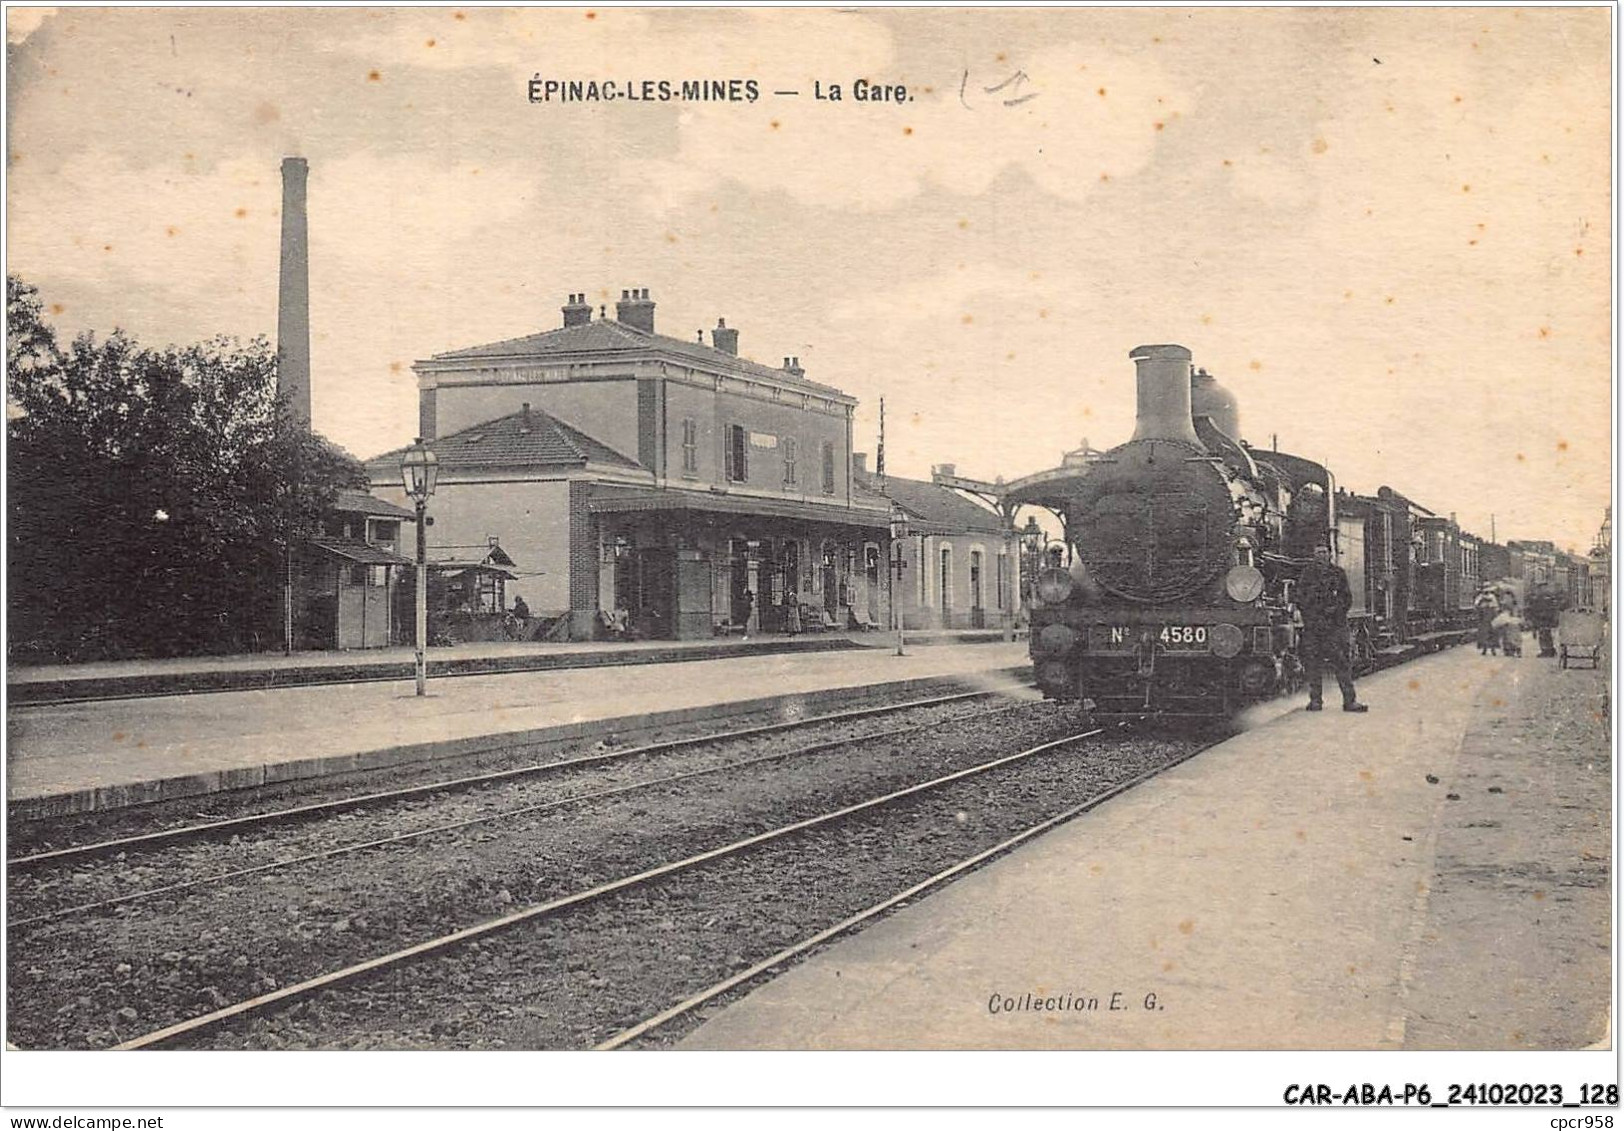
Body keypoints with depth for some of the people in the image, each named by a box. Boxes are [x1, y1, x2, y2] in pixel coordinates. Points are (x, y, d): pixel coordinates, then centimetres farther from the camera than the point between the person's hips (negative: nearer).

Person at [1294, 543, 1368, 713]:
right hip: (1312, 625, 1)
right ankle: (1315, 700, 10)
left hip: (1335, 624, -1)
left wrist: (1336, 608, -7)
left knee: (1341, 662, -6)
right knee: (1313, 663, 2)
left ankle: (1349, 700, -4)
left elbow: (1347, 598, 8)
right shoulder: (1307, 573, 11)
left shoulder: (1338, 573, 9)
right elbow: (1300, 598, 9)